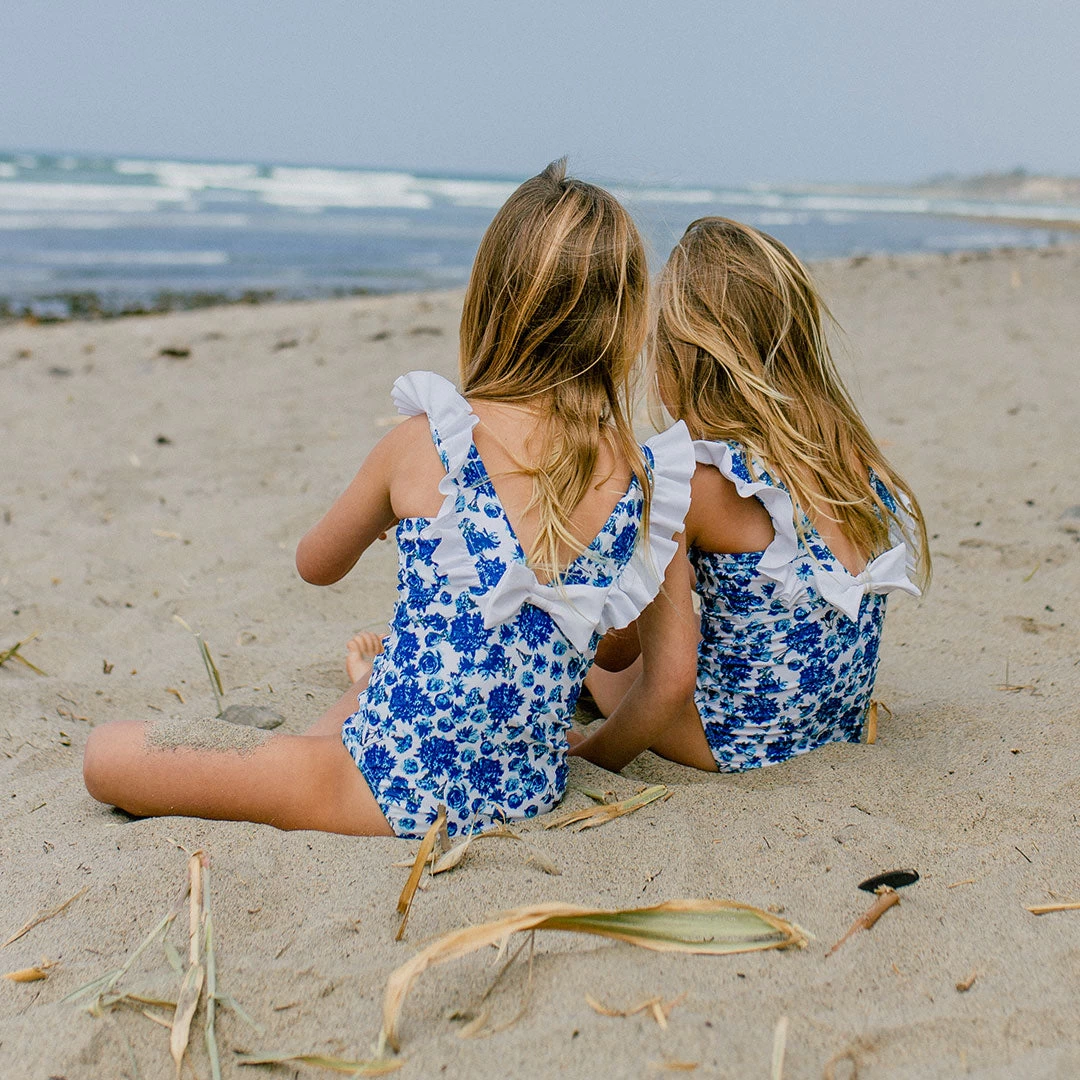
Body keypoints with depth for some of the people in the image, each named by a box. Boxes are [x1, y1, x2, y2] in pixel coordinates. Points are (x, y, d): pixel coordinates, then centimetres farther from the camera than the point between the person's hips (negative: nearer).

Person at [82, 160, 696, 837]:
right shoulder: (652, 481, -7)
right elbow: (673, 681, 2)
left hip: (401, 794, -5)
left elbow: (317, 565, 7)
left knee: (109, 754, 12)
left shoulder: (425, 443, -13)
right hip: (531, 795, 6)